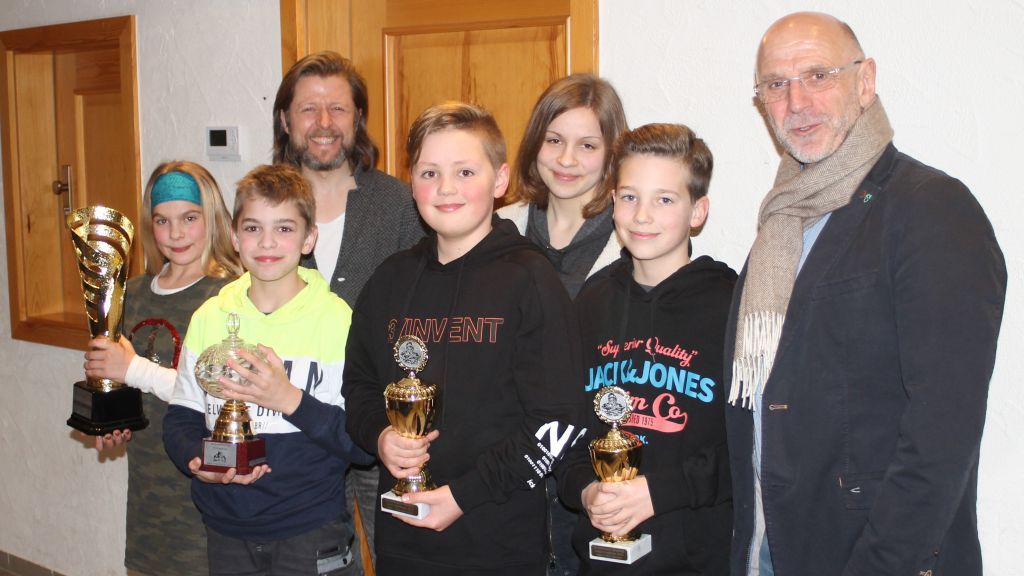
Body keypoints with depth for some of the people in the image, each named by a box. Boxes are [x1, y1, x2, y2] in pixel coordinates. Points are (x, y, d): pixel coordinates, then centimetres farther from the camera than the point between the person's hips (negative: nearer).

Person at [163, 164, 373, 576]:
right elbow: (181, 418, 8)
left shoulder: (336, 319, -10)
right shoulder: (209, 317, 3)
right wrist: (196, 461, -11)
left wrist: (291, 399, -24)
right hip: (226, 532, 4)